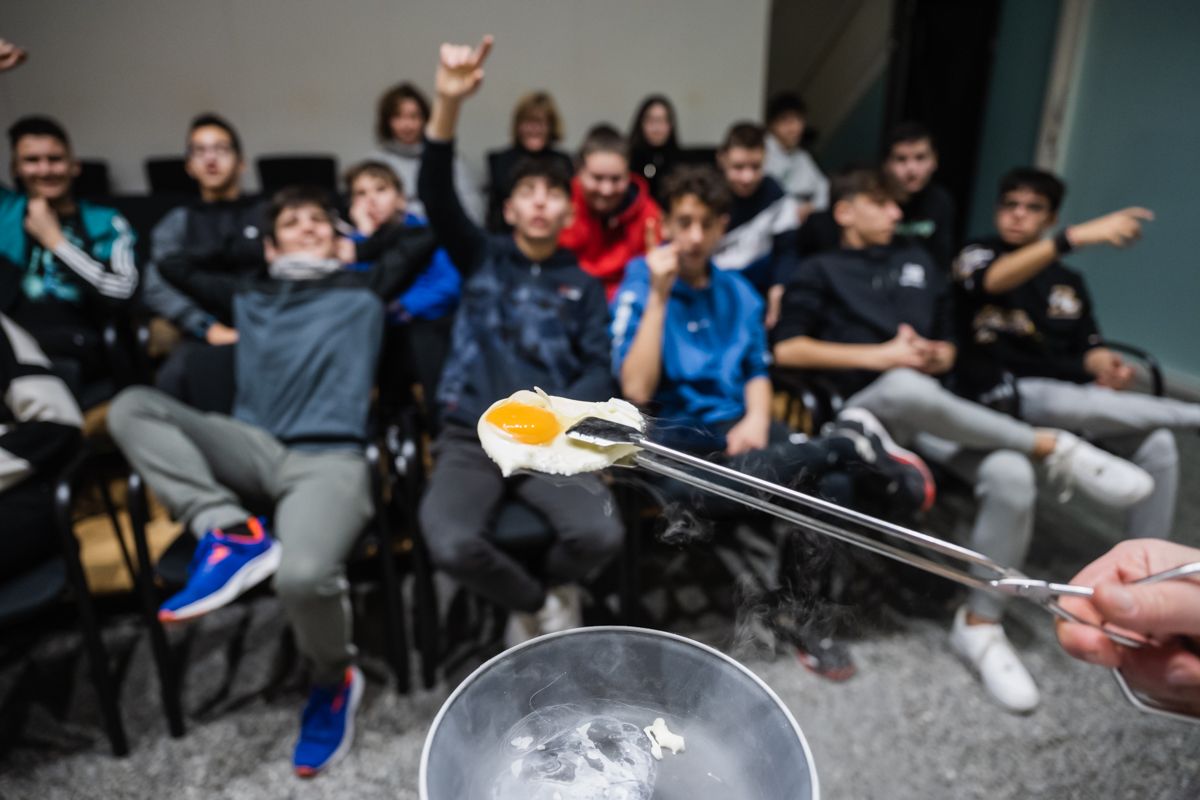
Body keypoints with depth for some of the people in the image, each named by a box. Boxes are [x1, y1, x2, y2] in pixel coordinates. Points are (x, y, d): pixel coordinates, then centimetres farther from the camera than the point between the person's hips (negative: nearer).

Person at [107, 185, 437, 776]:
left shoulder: (364, 290, 20)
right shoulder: (246, 298, 29)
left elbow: (424, 237, 22)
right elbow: (172, 262, 36)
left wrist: (357, 249, 30)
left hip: (330, 457, -4)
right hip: (255, 450, 5)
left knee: (302, 576, -32)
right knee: (131, 406, -14)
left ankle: (335, 680, 1)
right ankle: (232, 531, -25)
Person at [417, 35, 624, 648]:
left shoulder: (583, 285, 15)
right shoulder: (481, 258, 13)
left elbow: (600, 368, 5)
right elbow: (436, 196, -4)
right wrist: (449, 104, -19)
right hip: (470, 436, 0)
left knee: (601, 535, -26)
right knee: (451, 544, -29)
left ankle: (533, 601, 11)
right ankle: (544, 604, 4)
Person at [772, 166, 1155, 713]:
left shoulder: (917, 261, 27)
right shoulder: (820, 271, 11)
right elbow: (787, 349, -4)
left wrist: (938, 357, 2)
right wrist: (882, 355, -10)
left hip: (936, 413, 5)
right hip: (868, 406, -4)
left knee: (1011, 475, -27)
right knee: (907, 388, -41)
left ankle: (980, 624, -12)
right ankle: (1055, 448, -23)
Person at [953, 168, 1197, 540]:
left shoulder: (1069, 281, 18)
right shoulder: (977, 255, 2)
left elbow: (1086, 347, 14)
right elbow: (995, 280, -23)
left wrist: (1102, 362, -12)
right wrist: (1076, 236, -36)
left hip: (1065, 392, 6)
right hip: (1001, 393, -5)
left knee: (1157, 443, -15)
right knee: (1071, 405, -36)